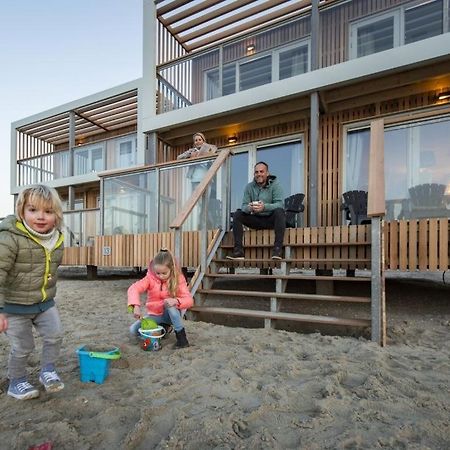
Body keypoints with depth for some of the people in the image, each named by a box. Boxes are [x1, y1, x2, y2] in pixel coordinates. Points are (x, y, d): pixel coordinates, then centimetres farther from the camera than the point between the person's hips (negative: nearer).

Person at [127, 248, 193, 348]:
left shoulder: (178, 279, -16)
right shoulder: (150, 278, -14)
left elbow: (189, 300, -23)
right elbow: (133, 289, -27)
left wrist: (176, 301, -44)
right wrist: (136, 306, -45)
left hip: (170, 315, -2)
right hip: (154, 316, 3)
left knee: (171, 305, -36)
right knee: (133, 330, -19)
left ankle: (182, 338, -24)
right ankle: (164, 328, 1)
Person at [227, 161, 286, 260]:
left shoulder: (275, 184, -6)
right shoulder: (249, 187, 4)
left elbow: (280, 204, -19)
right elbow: (244, 205, -4)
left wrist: (265, 207, -39)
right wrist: (249, 208, -31)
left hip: (271, 220, -3)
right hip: (256, 220, 3)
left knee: (279, 211, -33)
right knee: (237, 214, -16)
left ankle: (278, 248, -35)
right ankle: (238, 250, -22)